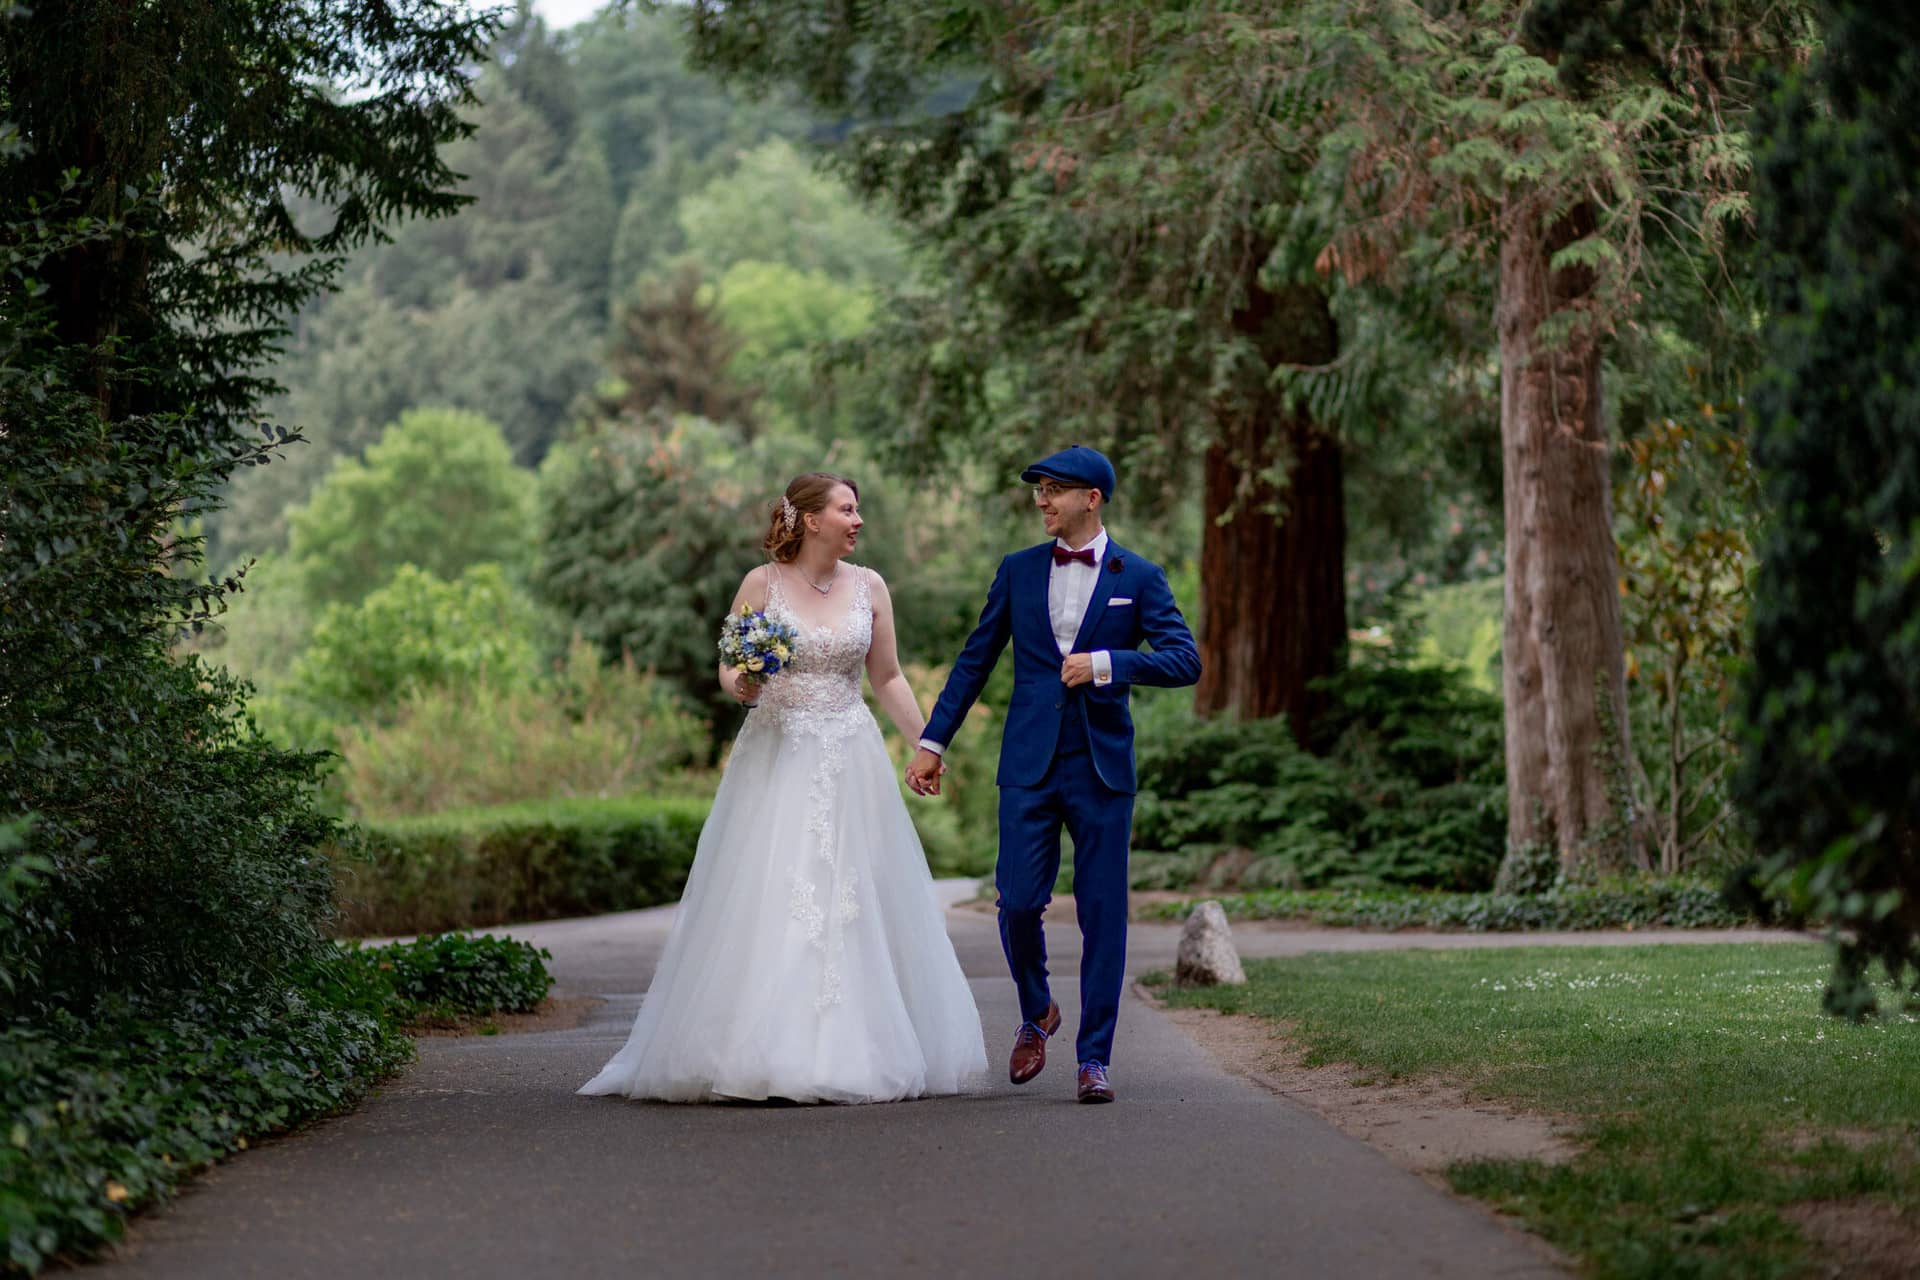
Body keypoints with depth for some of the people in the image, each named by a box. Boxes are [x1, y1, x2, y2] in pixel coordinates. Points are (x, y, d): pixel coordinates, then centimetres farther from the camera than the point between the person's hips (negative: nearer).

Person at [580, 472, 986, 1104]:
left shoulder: (869, 587, 7)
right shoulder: (763, 584, -1)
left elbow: (887, 678, 13)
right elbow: (728, 670, 3)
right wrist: (743, 686, -19)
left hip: (850, 762, 3)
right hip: (776, 760, -3)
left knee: (853, 901, 0)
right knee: (765, 903, -8)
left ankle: (852, 1052, 9)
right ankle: (758, 1052, -4)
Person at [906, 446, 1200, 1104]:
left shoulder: (1138, 577, 3)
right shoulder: (1018, 571, 9)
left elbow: (1185, 660, -6)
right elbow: (975, 660, 13)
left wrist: (1106, 663, -18)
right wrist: (932, 741, 9)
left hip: (1101, 767, -1)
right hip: (1029, 766, 1)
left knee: (1103, 914, -1)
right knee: (1018, 903, -5)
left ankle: (1094, 1059, 6)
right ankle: (1036, 1012, 23)